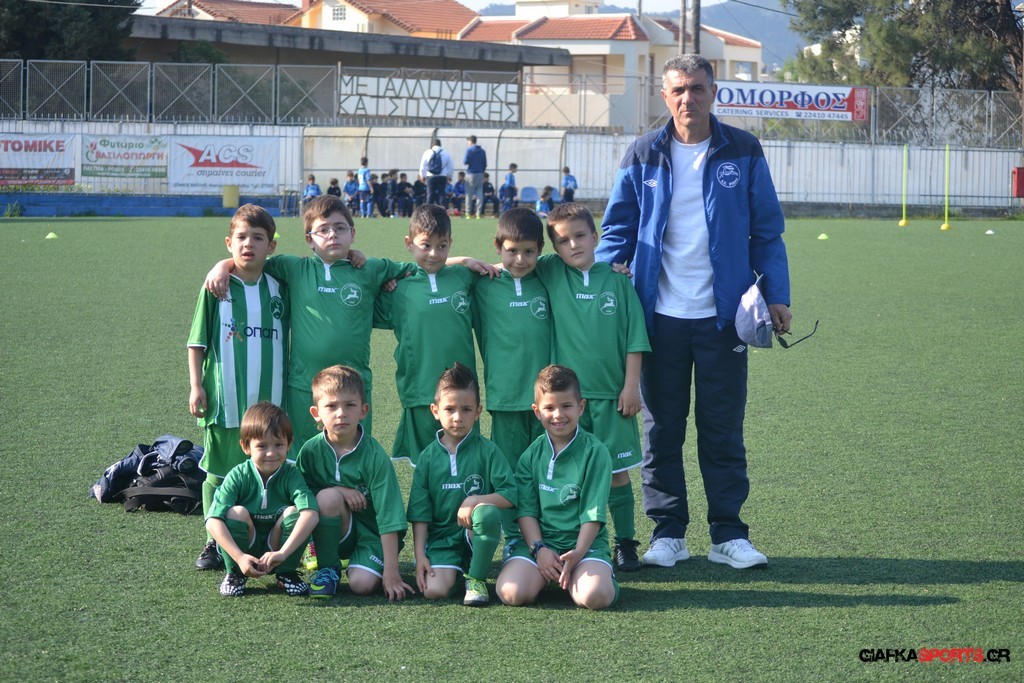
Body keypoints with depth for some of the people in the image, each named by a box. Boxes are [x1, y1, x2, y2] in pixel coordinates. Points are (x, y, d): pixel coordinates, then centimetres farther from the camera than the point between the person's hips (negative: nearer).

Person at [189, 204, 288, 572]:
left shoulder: (278, 289, 6)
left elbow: (288, 339, 16)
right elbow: (197, 341, 2)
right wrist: (196, 385, -4)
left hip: (269, 401, 2)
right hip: (224, 400, -2)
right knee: (219, 472, 6)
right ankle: (215, 542, 17)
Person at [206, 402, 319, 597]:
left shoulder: (291, 475, -16)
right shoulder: (239, 476, -16)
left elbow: (311, 513, -33)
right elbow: (213, 521, -26)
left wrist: (282, 553, -43)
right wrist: (240, 557, -38)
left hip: (277, 545, 0)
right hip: (245, 549, 0)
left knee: (293, 512, -26)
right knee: (236, 512, -28)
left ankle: (286, 573, -4)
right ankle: (235, 574, -5)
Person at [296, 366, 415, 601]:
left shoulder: (374, 455, -17)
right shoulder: (310, 451, -9)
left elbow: (389, 517, -18)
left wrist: (391, 572, -23)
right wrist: (339, 491, -19)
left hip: (371, 532, -2)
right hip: (335, 533, 2)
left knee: (362, 584, -27)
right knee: (328, 497, -29)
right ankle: (328, 568, -8)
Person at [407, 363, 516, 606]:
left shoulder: (487, 451, 0)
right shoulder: (428, 456, 5)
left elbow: (510, 495, -6)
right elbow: (419, 512, 5)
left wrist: (476, 500, -22)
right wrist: (420, 554, -4)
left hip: (477, 532, 0)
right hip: (441, 537, 0)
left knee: (487, 512, -36)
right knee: (434, 590, -26)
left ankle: (476, 578, -13)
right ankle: (457, 570, 10)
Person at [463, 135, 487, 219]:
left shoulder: (469, 150, -6)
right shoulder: (482, 151, 10)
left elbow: (465, 161, -12)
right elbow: (485, 164, 11)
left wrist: (463, 158, 9)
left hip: (471, 174, -4)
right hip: (480, 174, 4)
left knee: (469, 194, 2)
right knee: (479, 193, 4)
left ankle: (468, 213, 1)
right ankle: (479, 213, 0)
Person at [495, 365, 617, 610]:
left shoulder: (595, 452, -2)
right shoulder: (532, 454, 7)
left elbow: (593, 512, -7)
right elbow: (526, 509, 2)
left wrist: (578, 553, -19)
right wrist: (539, 549, -13)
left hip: (584, 542, -3)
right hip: (539, 540, 3)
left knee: (595, 597, -31)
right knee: (511, 593, -23)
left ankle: (572, 577, 4)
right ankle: (545, 576, 9)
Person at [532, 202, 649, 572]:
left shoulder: (617, 280, 1)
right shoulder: (550, 273, 2)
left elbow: (634, 337, 2)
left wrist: (631, 385, -2)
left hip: (612, 392, 0)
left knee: (617, 469, 4)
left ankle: (625, 542, 14)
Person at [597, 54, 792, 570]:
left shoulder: (743, 151, 3)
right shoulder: (644, 155, 4)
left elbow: (766, 230, 6)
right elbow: (619, 227, 9)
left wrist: (776, 294, -1)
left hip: (722, 314, -1)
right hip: (660, 315, 1)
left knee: (723, 428, 4)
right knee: (662, 428, 6)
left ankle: (729, 535, 12)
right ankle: (667, 533, 15)